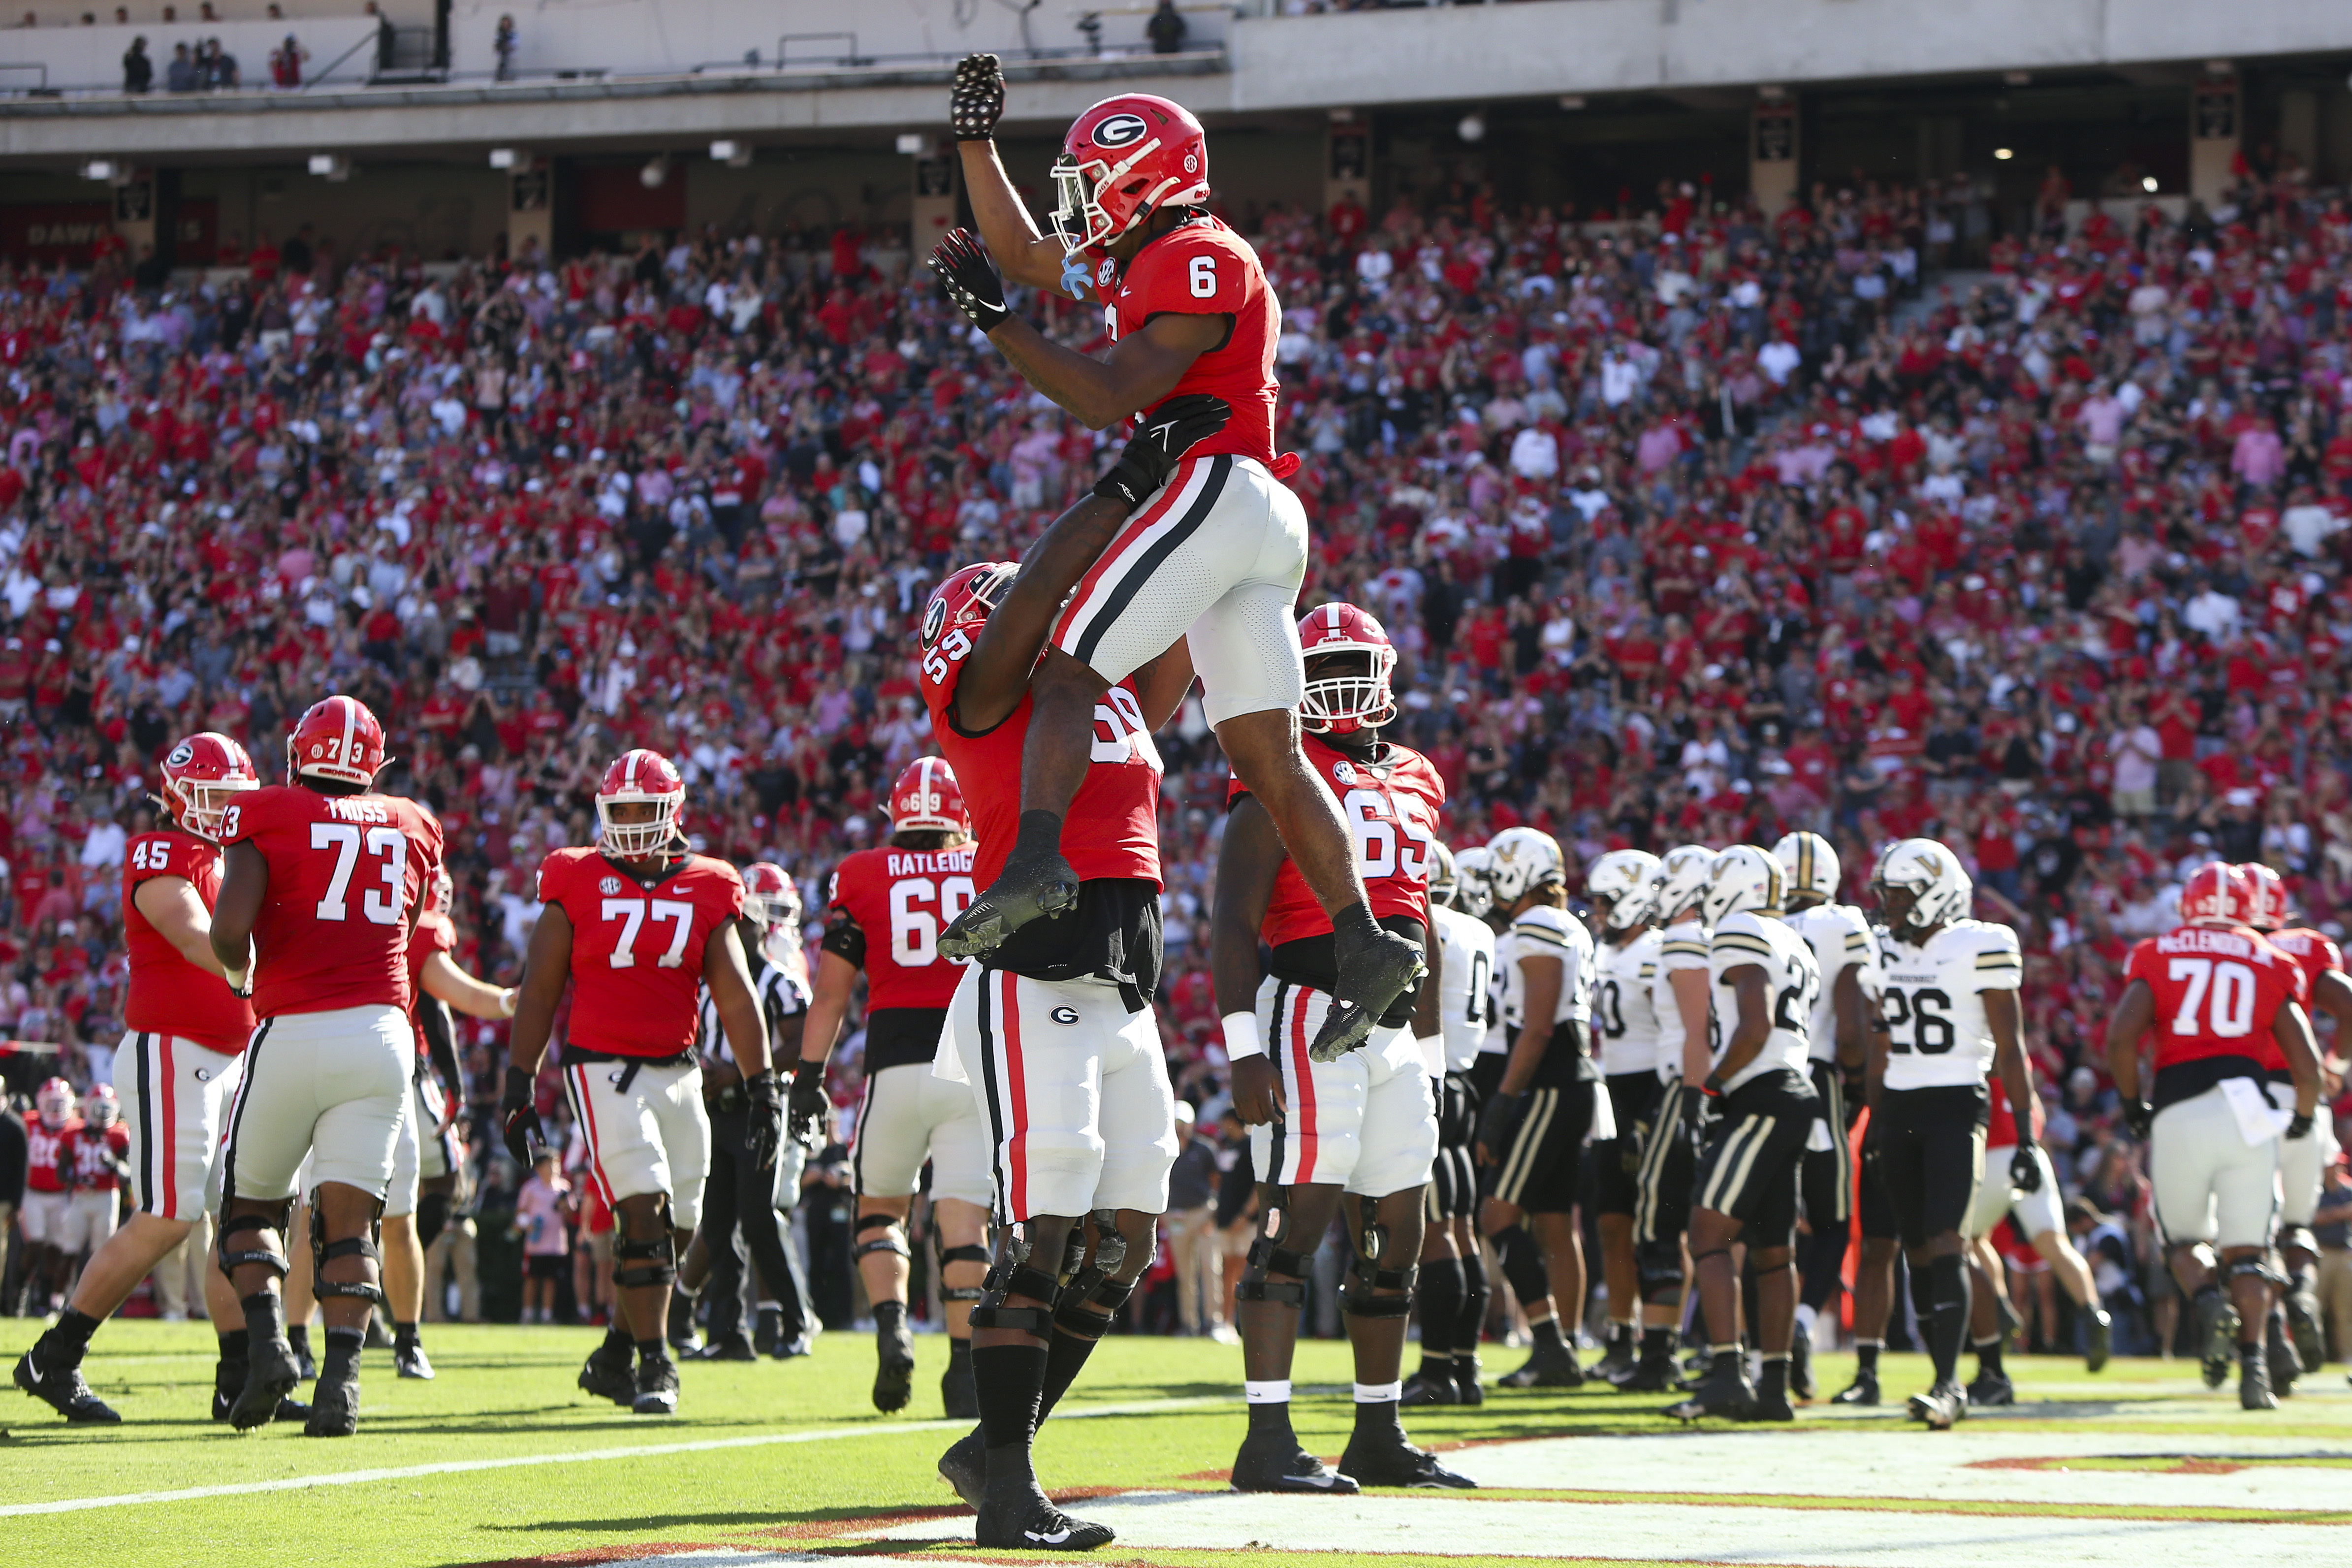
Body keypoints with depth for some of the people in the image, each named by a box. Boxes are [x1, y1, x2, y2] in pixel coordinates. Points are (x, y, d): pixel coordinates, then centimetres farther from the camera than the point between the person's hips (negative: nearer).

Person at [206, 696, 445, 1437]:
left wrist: (240, 973, 8)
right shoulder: (412, 827, 13)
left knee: (252, 1201, 15)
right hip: (383, 1032, 2)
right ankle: (342, 1377, -11)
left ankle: (267, 1341, -3)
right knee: (349, 1217, 2)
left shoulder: (266, 817, 0)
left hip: (294, 1034, -2)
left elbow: (231, 924, -12)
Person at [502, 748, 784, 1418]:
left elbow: (735, 997, 6)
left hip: (679, 1072, 4)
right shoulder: (577, 885, 0)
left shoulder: (706, 892, 6)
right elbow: (539, 992, 3)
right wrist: (519, 1085, -1)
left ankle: (614, 1356, 25)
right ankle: (654, 1365, -11)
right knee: (644, 1213, -16)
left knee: (675, 1228, 7)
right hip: (603, 1068, -4)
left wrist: (762, 1087, 1)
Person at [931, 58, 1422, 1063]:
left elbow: (1112, 397, -16)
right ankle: (1366, 943, -1)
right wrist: (976, 141, 31)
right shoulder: (1141, 261, 22)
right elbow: (1025, 255, 34)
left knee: (1066, 676, -14)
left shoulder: (1195, 263, -7)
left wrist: (995, 321, -15)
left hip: (1211, 490, -10)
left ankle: (1036, 859, -32)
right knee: (1267, 753, 5)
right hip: (1259, 525, 10)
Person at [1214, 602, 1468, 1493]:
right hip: (1312, 1011, -8)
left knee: (1395, 1236, 10)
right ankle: (1268, 1443, -15)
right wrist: (1244, 1044, -19)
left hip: (1393, 1031, 8)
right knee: (1297, 1220, -13)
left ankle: (1379, 1436, 18)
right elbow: (1234, 922, -11)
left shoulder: (1414, 784, 18)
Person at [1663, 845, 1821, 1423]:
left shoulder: (1740, 936, -7)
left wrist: (1708, 1084, -10)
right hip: (1797, 1097, 10)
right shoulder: (1795, 948, 23)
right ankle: (1773, 1386, 10)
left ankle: (1727, 1374, -22)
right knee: (1774, 1250, 11)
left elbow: (1755, 1028, -18)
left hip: (1761, 1098, -10)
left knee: (1709, 1235, -12)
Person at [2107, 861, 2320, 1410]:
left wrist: (2133, 1104, 10)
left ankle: (2208, 1301, -13)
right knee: (2245, 1250, 10)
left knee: (2185, 1240, 19)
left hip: (2177, 1116, 0)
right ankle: (2254, 1365, -8)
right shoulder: (2271, 965, 12)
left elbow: (2121, 1037, -5)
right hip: (2246, 1111, 0)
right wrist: (2303, 1119, 25)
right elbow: (2307, 1066, 6)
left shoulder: (2156, 956, 10)